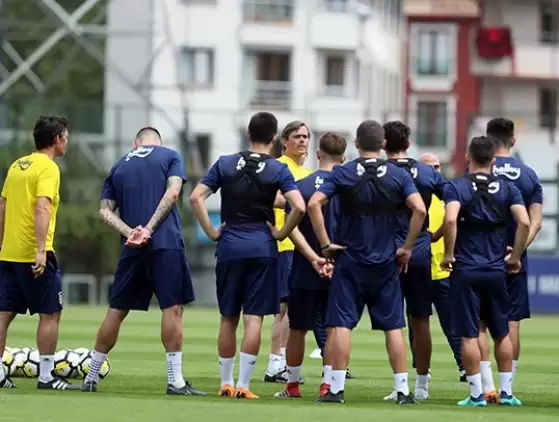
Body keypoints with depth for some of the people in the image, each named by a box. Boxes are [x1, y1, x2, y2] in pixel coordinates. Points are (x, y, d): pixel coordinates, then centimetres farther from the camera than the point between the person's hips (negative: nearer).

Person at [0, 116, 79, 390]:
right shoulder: (48, 168, -10)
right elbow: (42, 208, -22)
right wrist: (41, 251, -26)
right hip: (34, 255, -8)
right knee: (50, 314, 1)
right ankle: (46, 376, 1)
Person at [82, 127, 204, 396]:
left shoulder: (119, 166, 18)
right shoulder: (170, 157, 8)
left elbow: (105, 211, 8)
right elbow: (173, 192, -8)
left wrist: (130, 232, -6)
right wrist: (149, 229, -11)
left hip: (132, 250, 4)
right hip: (166, 243, -4)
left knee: (116, 310, 11)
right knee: (173, 307, -3)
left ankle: (91, 377, 15)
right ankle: (175, 381, -8)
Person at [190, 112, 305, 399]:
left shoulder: (225, 164, 3)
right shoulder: (278, 170, -4)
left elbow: (196, 197, -3)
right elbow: (299, 207, -15)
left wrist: (211, 232, 2)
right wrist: (281, 234, -2)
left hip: (229, 247, 2)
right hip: (262, 248, -2)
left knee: (228, 318, 12)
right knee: (254, 318, -1)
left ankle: (226, 383, 16)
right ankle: (243, 384, -6)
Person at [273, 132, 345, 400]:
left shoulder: (302, 185, -4)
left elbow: (292, 227, -11)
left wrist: (313, 258, -13)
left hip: (305, 271, 0)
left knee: (297, 328, 11)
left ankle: (292, 385, 19)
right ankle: (328, 384, 1)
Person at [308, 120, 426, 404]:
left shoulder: (343, 174, -3)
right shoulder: (398, 175, 0)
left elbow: (314, 204, -14)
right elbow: (419, 210, -10)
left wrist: (325, 244, -7)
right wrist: (407, 248, -1)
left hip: (349, 261, -1)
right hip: (386, 263, 1)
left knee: (341, 324, -1)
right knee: (394, 326, 6)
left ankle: (337, 388, -5)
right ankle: (403, 389, 4)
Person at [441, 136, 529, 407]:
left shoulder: (456, 188, -4)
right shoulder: (508, 189, 4)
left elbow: (450, 220, -21)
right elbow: (524, 223, -8)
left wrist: (448, 254, -9)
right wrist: (515, 257, 3)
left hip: (465, 272, -3)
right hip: (496, 271, 3)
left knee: (469, 335, 1)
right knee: (502, 334, 13)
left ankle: (476, 394, 0)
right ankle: (506, 392, 14)